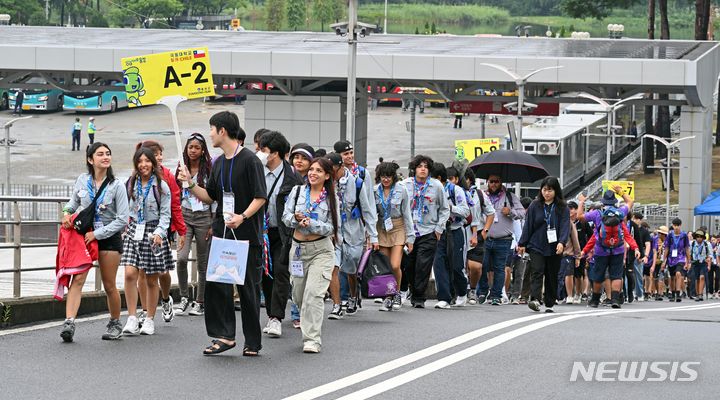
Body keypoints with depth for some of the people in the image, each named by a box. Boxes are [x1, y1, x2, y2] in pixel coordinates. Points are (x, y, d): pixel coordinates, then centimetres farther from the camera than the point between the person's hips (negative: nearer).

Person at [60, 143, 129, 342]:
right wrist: (67, 213, -2)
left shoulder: (116, 186, -8)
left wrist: (97, 234, -15)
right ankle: (69, 322, -24)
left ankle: (115, 323, 26)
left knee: (109, 286, 7)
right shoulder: (82, 181, 0)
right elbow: (73, 201, 20)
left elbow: (122, 219, -10)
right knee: (77, 279, -15)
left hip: (108, 237, -2)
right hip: (84, 234, 2)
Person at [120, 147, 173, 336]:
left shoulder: (161, 186, -3)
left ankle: (149, 320, 15)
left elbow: (165, 214, -4)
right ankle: (132, 319, -8)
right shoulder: (131, 184, 7)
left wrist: (159, 232, -17)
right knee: (130, 274, -12)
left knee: (151, 280, 4)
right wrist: (127, 225, 9)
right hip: (134, 230, 3)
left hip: (153, 231, -3)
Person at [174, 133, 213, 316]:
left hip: (203, 217, -2)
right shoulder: (181, 169, 8)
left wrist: (213, 224, -5)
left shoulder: (209, 170, -1)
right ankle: (184, 298, -1)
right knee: (181, 258, -15)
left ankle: (200, 302, 14)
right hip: (184, 216, 2)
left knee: (202, 262, 4)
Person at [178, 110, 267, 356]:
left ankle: (253, 342, 10)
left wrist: (243, 216, -26)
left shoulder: (249, 160, -9)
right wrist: (190, 184, 7)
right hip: (222, 232, 7)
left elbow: (260, 197, -13)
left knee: (248, 288, 1)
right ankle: (224, 335, 0)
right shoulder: (219, 163, 14)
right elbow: (210, 197, 21)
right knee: (215, 284, -4)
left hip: (247, 234, -7)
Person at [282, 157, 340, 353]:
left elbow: (332, 227, -5)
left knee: (313, 293, -16)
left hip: (321, 250, -4)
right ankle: (310, 328, 34)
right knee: (299, 295, 10)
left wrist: (310, 223, -18)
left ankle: (312, 340, -17)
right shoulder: (298, 191, 5)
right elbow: (286, 216, 3)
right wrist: (297, 219, -18)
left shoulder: (332, 199, -1)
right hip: (298, 247, 4)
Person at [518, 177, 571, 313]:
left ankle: (550, 304, 16)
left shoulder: (562, 208, 2)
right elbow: (528, 225, 7)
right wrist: (522, 244, 5)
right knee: (537, 272, -16)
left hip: (554, 249, 1)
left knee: (552, 276, 7)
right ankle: (535, 300, -29)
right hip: (536, 246, -1)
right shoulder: (535, 206, 5)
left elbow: (565, 226, -7)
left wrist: (561, 242, -22)